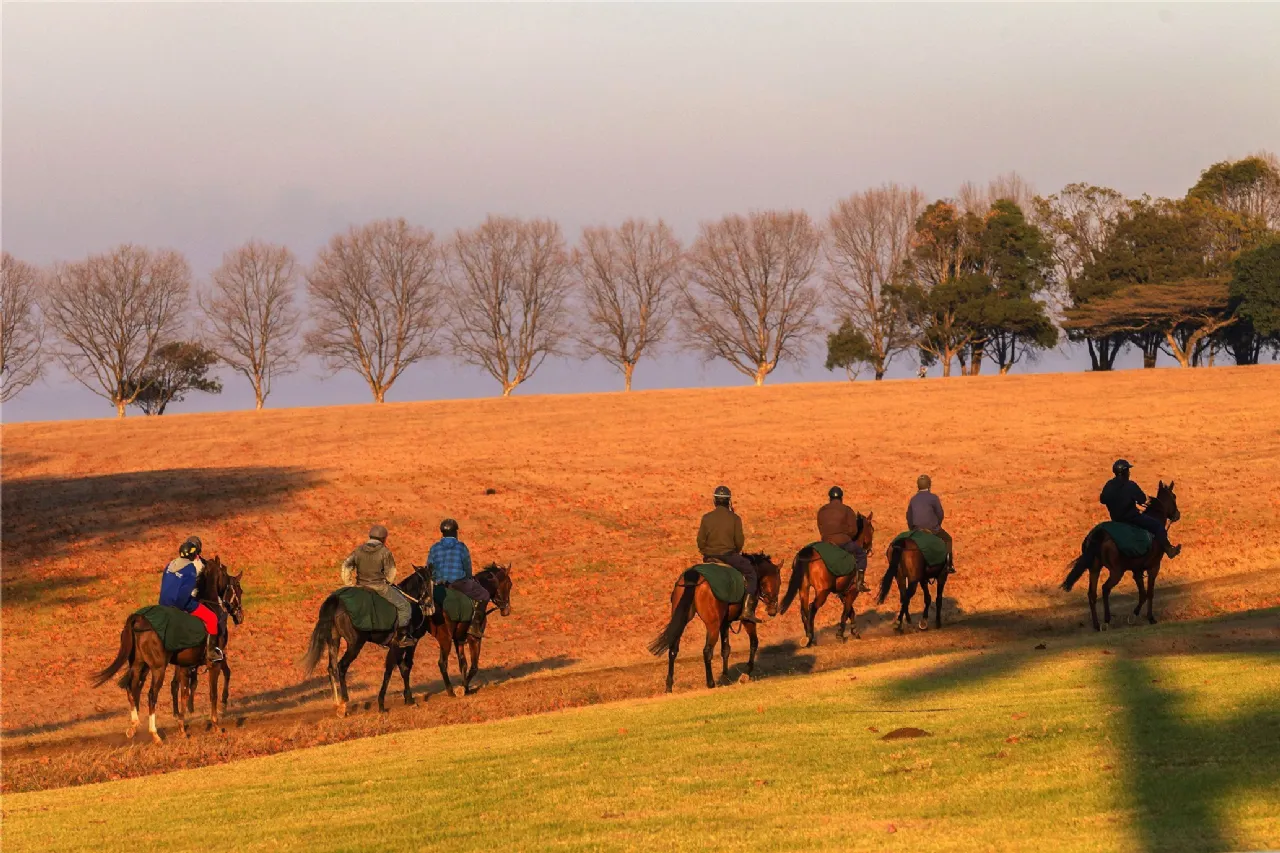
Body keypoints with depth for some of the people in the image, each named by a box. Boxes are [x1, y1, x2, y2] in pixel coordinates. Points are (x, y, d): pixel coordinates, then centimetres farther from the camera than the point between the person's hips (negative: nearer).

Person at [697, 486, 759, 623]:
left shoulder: (707, 518, -1)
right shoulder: (734, 518, -7)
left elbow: (701, 540, 1)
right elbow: (739, 541, -4)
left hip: (710, 558, 4)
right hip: (729, 555, -3)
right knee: (751, 574, 8)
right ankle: (748, 610, -6)